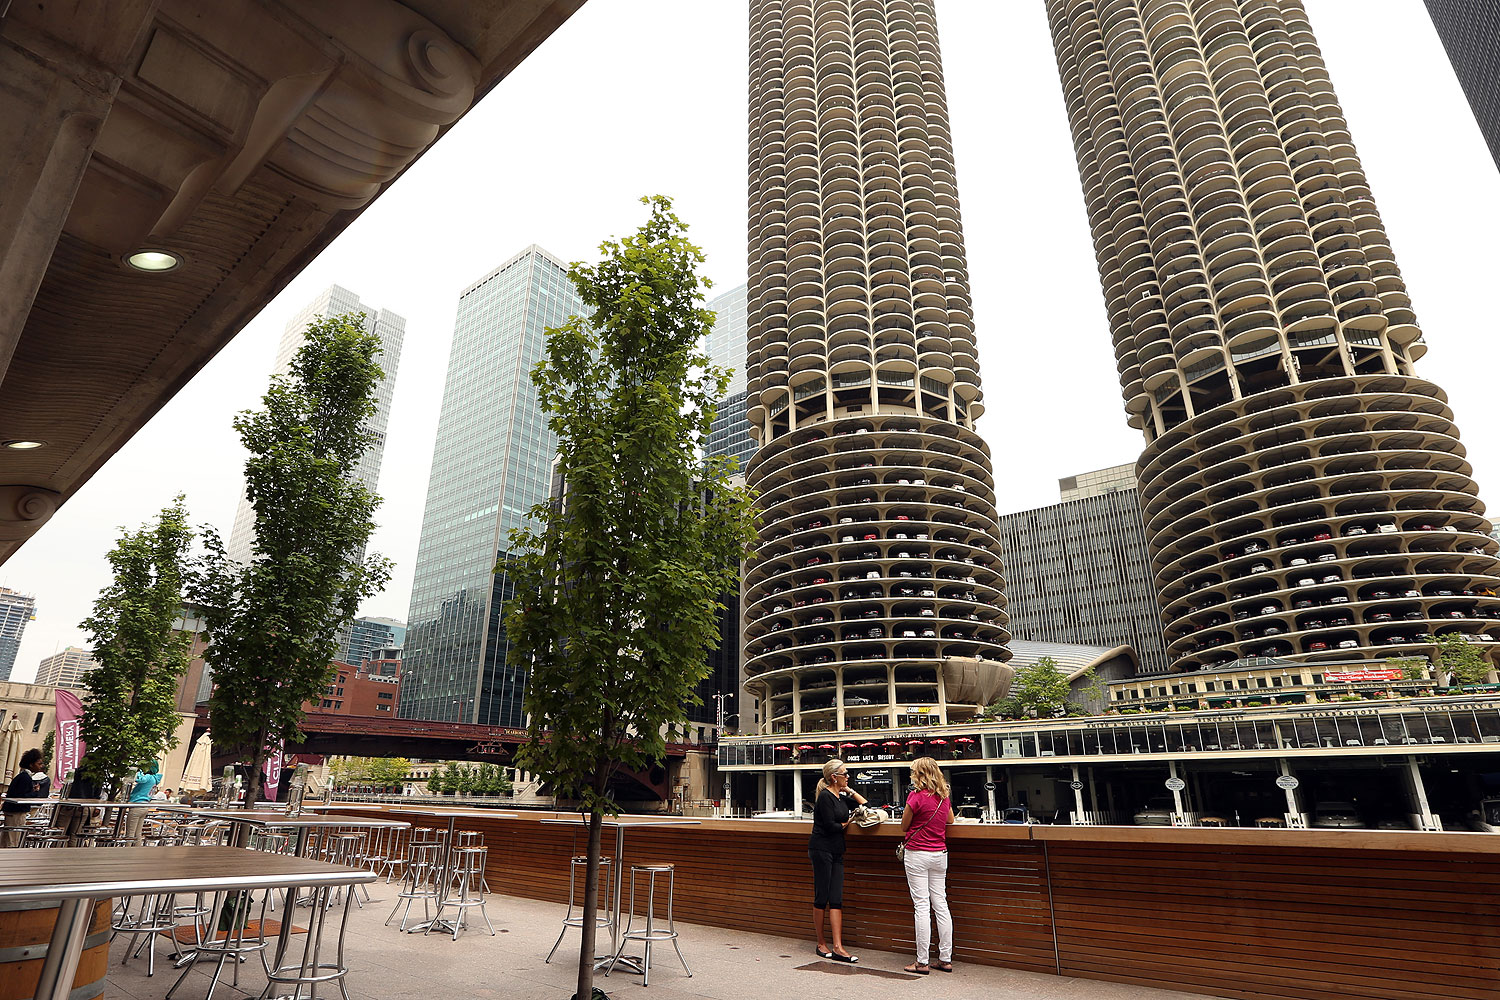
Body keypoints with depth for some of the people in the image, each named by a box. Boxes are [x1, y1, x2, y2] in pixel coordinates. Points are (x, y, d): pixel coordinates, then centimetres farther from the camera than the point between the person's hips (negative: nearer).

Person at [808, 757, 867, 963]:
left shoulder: (841, 797, 12)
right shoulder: (825, 796, -13)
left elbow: (864, 804, 19)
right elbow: (830, 826, -17)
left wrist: (850, 791, 9)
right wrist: (846, 823, 1)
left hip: (836, 851, 8)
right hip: (821, 849, -8)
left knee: (836, 900, 3)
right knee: (821, 898, 2)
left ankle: (838, 947, 2)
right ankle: (821, 944, 14)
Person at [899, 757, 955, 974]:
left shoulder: (916, 796, -15)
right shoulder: (944, 797, 5)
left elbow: (904, 827, -5)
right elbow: (950, 820, 23)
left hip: (918, 853, -6)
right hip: (940, 853, 6)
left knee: (922, 906, -2)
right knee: (940, 903, 10)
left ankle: (922, 962, 2)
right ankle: (945, 958, 16)